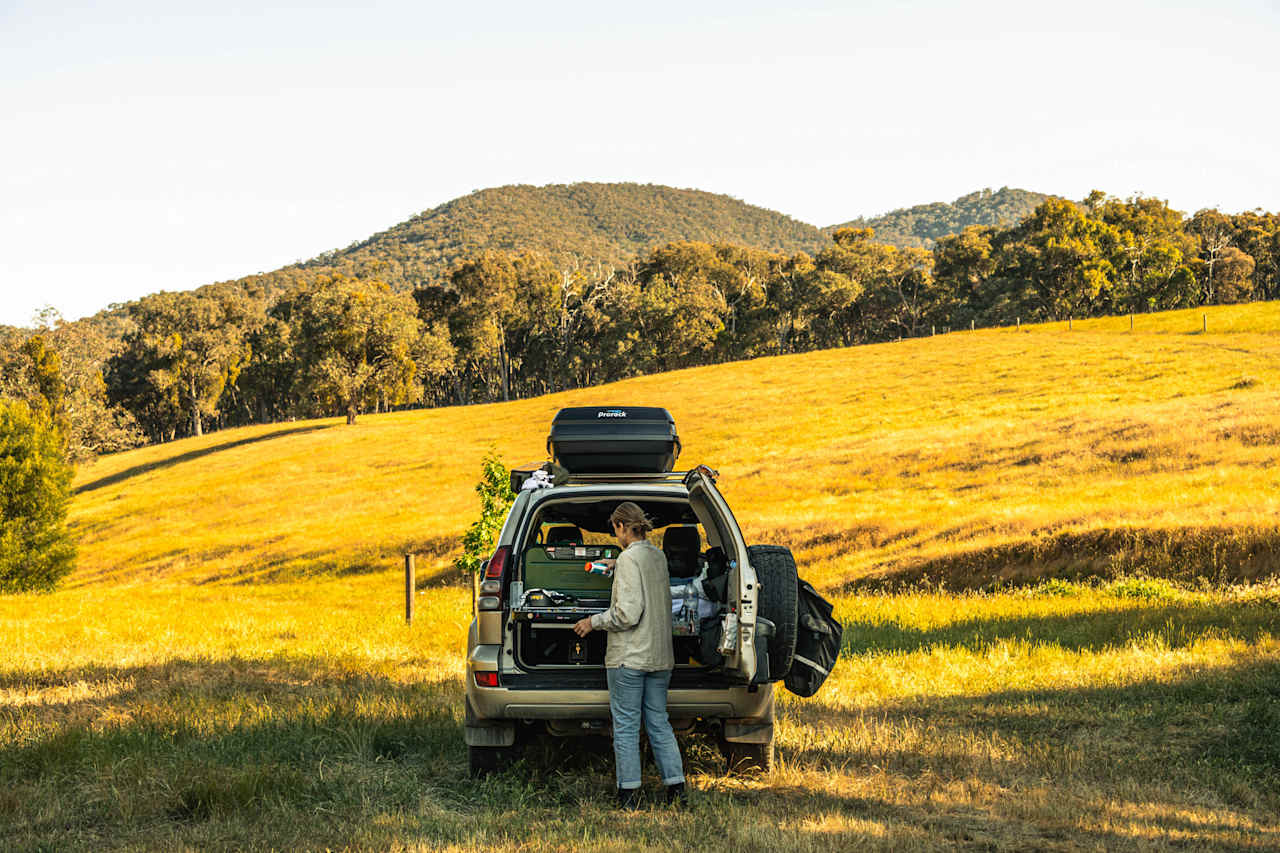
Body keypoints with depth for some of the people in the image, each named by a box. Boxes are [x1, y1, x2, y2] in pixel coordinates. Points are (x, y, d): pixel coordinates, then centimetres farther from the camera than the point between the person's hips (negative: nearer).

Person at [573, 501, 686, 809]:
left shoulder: (629, 558, -14)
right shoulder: (659, 557, 9)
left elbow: (628, 613, -20)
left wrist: (594, 622, -6)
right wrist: (615, 565, 40)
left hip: (629, 656, -7)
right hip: (660, 655, 7)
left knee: (625, 727, 0)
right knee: (659, 723, 12)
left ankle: (629, 794, 2)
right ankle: (676, 788, 9)